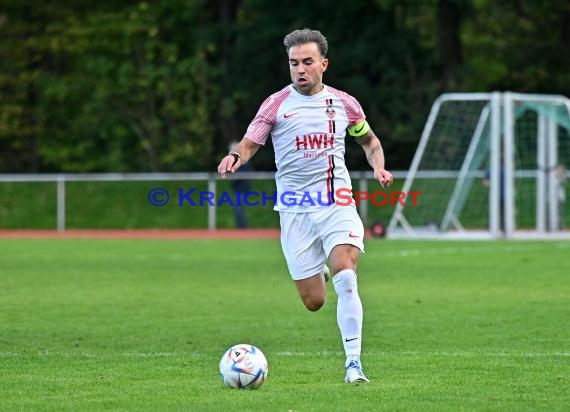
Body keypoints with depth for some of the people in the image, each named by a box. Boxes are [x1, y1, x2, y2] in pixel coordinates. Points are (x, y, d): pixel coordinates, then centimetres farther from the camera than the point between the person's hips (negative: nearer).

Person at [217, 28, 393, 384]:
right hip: (295, 208, 0)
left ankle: (354, 363, -17)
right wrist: (234, 159, -24)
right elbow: (249, 145, -1)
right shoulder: (276, 104, 1)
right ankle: (316, 271, 39)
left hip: (337, 204, 0)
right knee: (314, 302, 1)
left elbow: (370, 140, 23)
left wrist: (379, 167, 3)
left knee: (346, 279, -22)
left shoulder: (344, 103, 6)